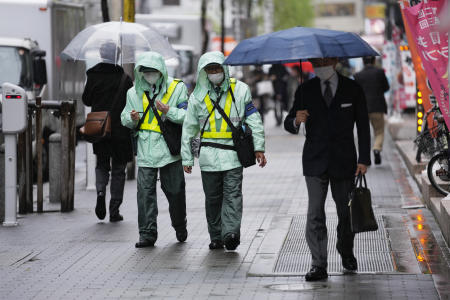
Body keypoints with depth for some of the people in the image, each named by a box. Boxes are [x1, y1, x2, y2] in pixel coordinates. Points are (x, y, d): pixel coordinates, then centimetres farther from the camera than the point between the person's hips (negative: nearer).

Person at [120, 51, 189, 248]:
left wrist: (168, 111, -21)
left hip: (170, 148, -2)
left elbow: (187, 116, -6)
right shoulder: (135, 92, 12)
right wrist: (132, 119, -6)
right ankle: (147, 234, -3)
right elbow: (125, 119, 17)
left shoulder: (177, 88, 1)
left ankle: (180, 227, 30)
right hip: (145, 149, 2)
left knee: (175, 191, 8)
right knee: (145, 192, -6)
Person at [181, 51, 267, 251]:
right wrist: (187, 158, 10)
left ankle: (231, 233, -19)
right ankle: (216, 237, 15)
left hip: (233, 153, -2)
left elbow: (253, 120, 7)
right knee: (213, 198, 6)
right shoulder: (198, 96, 8)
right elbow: (189, 129, 12)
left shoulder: (240, 90, 4)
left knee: (232, 194, -11)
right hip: (209, 155, 2)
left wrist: (259, 147, 1)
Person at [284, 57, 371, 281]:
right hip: (315, 162, 0)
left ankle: (346, 251, 36)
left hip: (343, 161, 0)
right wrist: (296, 121, -19)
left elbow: (363, 126, 6)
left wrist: (364, 159, -1)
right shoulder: (305, 90, 5)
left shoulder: (352, 89, 3)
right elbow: (288, 124, 5)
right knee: (315, 213, -8)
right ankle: (318, 265, -7)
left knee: (346, 211, 11)